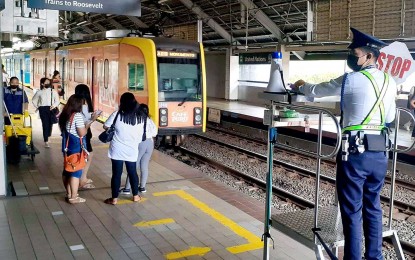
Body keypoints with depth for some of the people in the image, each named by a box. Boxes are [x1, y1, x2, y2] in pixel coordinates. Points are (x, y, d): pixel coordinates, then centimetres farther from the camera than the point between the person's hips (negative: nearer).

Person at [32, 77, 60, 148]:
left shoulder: (53, 91, 2)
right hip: (43, 109, -1)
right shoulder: (39, 92, 5)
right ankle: (46, 141, -6)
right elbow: (34, 100, 19)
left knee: (50, 124, 2)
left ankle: (48, 136, 27)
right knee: (45, 124, -7)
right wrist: (37, 107, 10)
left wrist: (54, 105, -13)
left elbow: (57, 101, 5)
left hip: (51, 109, 1)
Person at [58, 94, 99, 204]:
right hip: (76, 147, -9)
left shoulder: (64, 115, 8)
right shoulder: (78, 115, -17)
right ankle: (73, 197, 4)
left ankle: (69, 194, 26)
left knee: (67, 169, 15)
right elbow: (82, 133, -18)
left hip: (67, 145, 9)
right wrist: (90, 121, -9)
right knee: (76, 171, -1)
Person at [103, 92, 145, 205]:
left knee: (116, 173, 5)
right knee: (132, 172, 16)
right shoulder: (140, 117, -3)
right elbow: (140, 135, 3)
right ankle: (135, 196, 26)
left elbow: (106, 126, -2)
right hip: (132, 150, 3)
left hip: (117, 150, -2)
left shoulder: (117, 114, -12)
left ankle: (114, 198, 11)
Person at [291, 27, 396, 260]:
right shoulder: (390, 82, 7)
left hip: (355, 153, -6)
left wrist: (301, 87, 23)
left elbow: (318, 90, 3)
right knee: (373, 206, 18)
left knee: (352, 211, 3)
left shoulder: (351, 80, -11)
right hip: (380, 154, 7)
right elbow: (390, 118, 16)